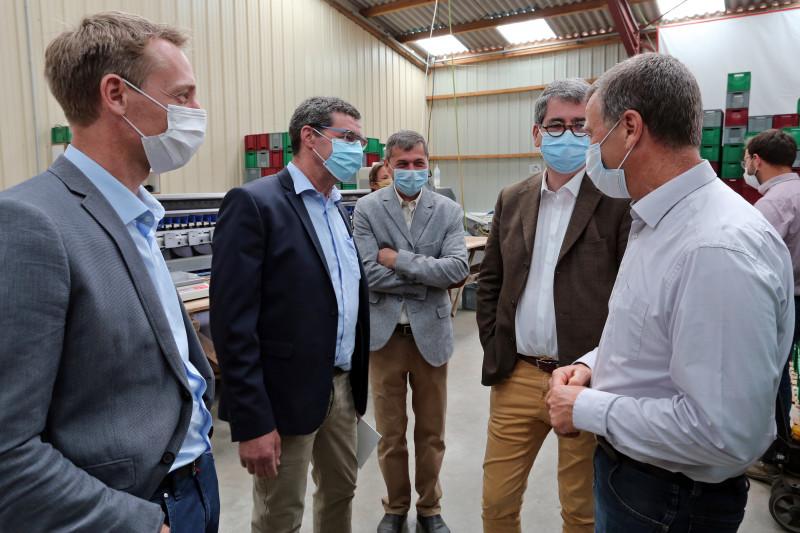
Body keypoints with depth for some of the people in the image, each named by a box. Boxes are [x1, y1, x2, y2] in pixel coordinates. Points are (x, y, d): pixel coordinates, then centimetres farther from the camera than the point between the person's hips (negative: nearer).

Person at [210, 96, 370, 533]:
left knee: (341, 490, 23)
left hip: (342, 386, 8)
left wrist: (354, 382, 13)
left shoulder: (337, 208, 10)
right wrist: (252, 423, -20)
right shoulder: (253, 203, -15)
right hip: (287, 396, -7)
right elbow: (233, 323, -19)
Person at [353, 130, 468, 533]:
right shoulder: (367, 209, -4)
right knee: (390, 432, 14)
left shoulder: (449, 211, 0)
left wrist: (400, 260, -16)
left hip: (431, 333, 1)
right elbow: (369, 273, -14)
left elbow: (458, 268, -13)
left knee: (431, 430, 15)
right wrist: (429, 278, -12)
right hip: (384, 333, -1)